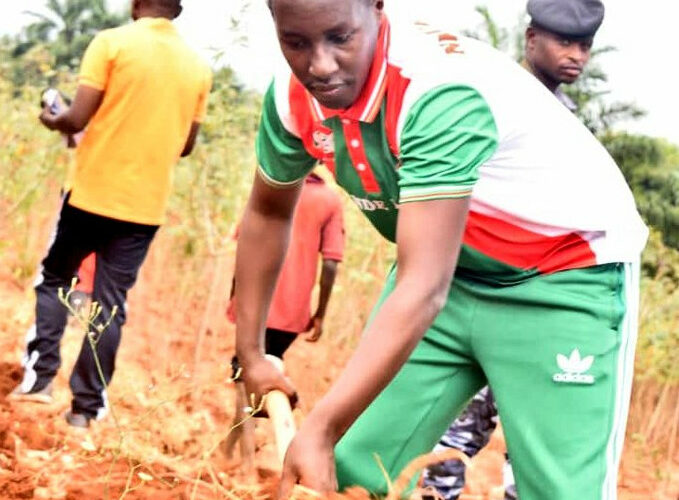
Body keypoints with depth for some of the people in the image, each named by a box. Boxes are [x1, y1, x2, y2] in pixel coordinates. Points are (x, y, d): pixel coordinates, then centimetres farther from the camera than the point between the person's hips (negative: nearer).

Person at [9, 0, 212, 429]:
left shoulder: (112, 42, -7)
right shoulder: (198, 66, 5)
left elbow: (78, 118, -13)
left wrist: (53, 121, 9)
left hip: (94, 191, -2)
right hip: (146, 204, 3)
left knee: (54, 280, 16)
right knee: (110, 305, 6)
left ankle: (39, 377, 6)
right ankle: (87, 406, 6)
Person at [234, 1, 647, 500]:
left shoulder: (442, 90, -34)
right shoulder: (293, 94, -12)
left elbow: (424, 288, -39)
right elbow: (268, 213, 9)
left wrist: (321, 428, -42)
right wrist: (250, 353, 11)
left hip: (569, 276, -6)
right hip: (453, 267, 6)